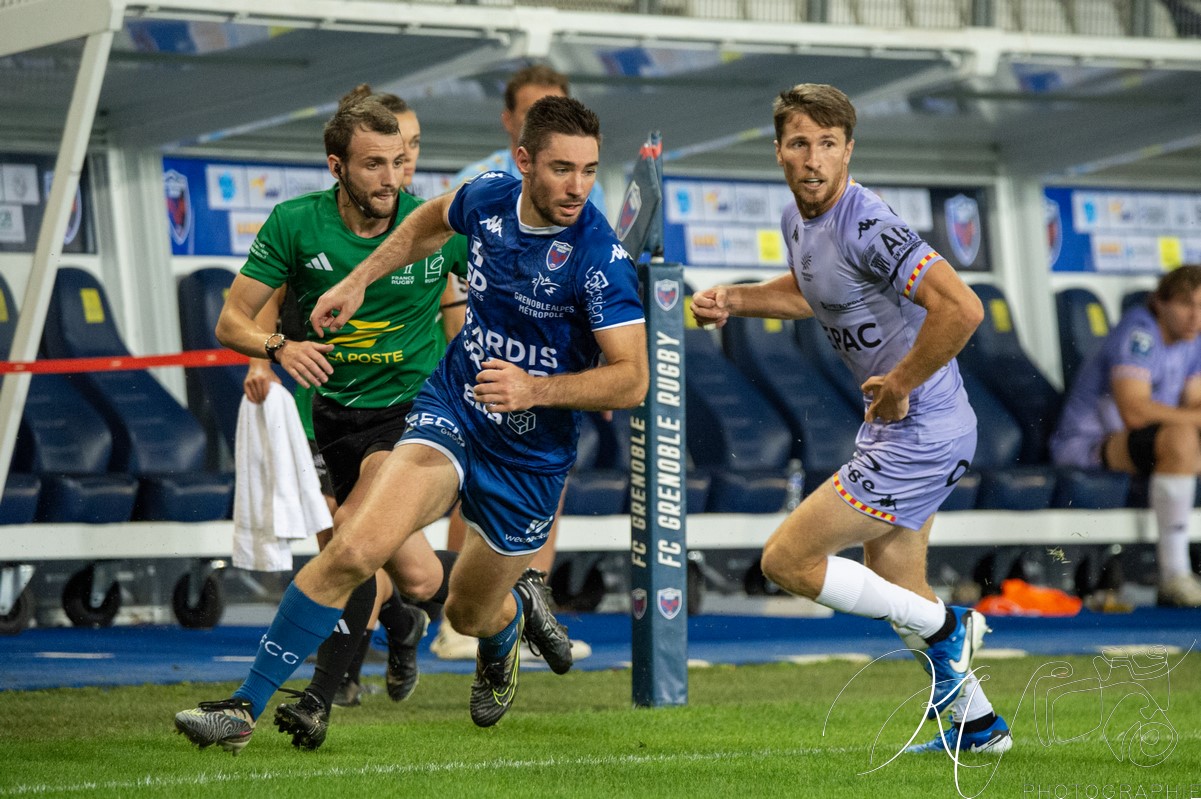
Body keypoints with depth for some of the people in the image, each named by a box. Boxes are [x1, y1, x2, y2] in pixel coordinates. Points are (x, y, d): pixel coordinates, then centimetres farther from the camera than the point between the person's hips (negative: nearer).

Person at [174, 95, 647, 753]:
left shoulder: (599, 257, -20)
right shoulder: (488, 198, -6)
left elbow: (631, 378, -20)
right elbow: (433, 219, 20)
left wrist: (535, 389, -33)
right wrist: (358, 281, 17)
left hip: (530, 455, -2)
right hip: (450, 409, 2)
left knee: (469, 613, 15)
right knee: (358, 546, -23)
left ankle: (512, 615, 56)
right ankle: (245, 707, -18)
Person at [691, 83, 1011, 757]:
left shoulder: (868, 229, -24)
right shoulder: (798, 220, 5)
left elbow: (962, 308, -35)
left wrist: (900, 386, -24)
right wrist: (733, 299, 12)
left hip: (920, 434, -10)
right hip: (894, 426, 10)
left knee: (787, 561, -6)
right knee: (896, 591, 20)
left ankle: (943, 629, 5)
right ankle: (978, 723, 33)